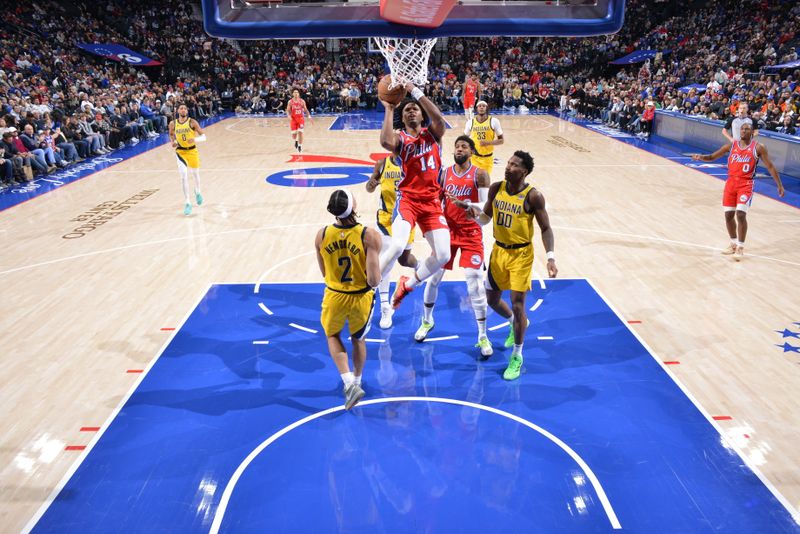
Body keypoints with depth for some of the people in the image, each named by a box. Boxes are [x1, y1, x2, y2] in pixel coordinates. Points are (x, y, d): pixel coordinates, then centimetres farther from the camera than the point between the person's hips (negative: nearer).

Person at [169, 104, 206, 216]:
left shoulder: (192, 122, -10)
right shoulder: (173, 124, -3)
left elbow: (203, 136, -11)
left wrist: (195, 139, -31)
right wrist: (173, 142, -4)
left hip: (192, 151, 0)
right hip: (180, 152, 0)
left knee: (195, 174, 17)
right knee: (184, 175, -17)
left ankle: (197, 192, 51)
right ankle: (187, 203, -11)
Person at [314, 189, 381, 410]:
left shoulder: (322, 235, -14)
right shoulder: (370, 236, -23)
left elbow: (325, 273, 1)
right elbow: (374, 280, -25)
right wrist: (376, 276, -2)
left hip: (334, 297, 1)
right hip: (361, 298, -1)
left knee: (332, 335, 28)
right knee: (358, 339, 27)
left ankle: (349, 383, 12)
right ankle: (357, 381, 45)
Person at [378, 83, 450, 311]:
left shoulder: (433, 134, 8)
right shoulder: (400, 138, 0)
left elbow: (439, 119, -16)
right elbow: (386, 142, -26)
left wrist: (416, 92, -17)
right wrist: (389, 109, -16)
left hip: (432, 202, 4)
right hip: (407, 200, -3)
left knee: (443, 254, -2)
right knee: (397, 246, -27)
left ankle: (407, 284, 21)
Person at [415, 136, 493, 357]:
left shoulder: (480, 175, -7)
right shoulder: (445, 173, 3)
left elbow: (486, 206, -15)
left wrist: (464, 204, -32)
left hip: (471, 233, -3)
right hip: (448, 230, 3)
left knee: (475, 284, -7)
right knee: (433, 277, 9)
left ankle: (483, 336, 5)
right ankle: (427, 321, 33)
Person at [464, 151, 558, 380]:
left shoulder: (533, 196, -16)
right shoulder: (496, 188, -3)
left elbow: (546, 228, -11)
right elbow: (485, 218, 7)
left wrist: (550, 257, -22)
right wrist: (476, 213, -16)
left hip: (521, 254, -5)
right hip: (499, 250, 6)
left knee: (517, 304, -5)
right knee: (492, 299, 15)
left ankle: (517, 357, 12)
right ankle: (516, 323, 48)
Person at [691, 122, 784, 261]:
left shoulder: (758, 147, -1)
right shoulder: (731, 146, 7)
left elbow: (770, 166, 3)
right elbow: (712, 157, 9)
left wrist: (779, 185, 1)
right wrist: (701, 157, -14)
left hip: (746, 184, -4)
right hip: (731, 182, 4)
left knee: (740, 214, -15)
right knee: (728, 215, 6)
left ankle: (740, 248, -3)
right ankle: (733, 244, 25)